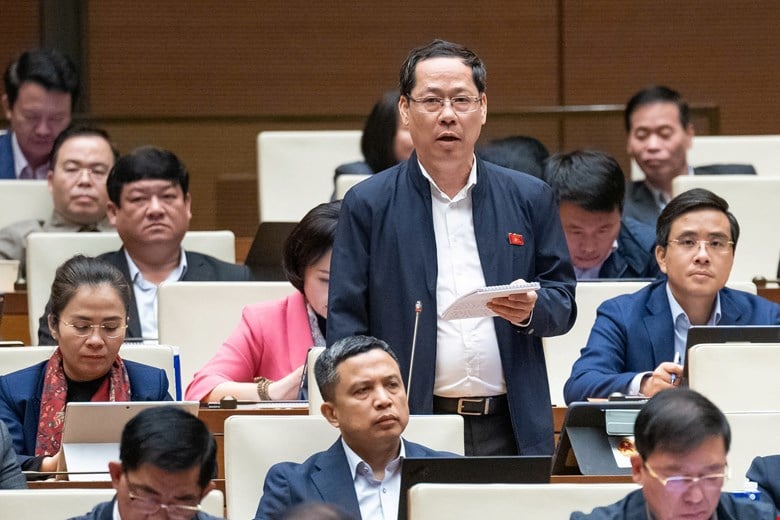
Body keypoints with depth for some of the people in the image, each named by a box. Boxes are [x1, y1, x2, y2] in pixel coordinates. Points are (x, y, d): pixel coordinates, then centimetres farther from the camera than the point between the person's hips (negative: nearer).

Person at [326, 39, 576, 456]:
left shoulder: (530, 199, 11)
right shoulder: (368, 205, 5)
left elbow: (564, 304, 14)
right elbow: (346, 324, 2)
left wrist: (531, 310, -10)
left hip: (512, 431, 2)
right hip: (409, 428, -2)